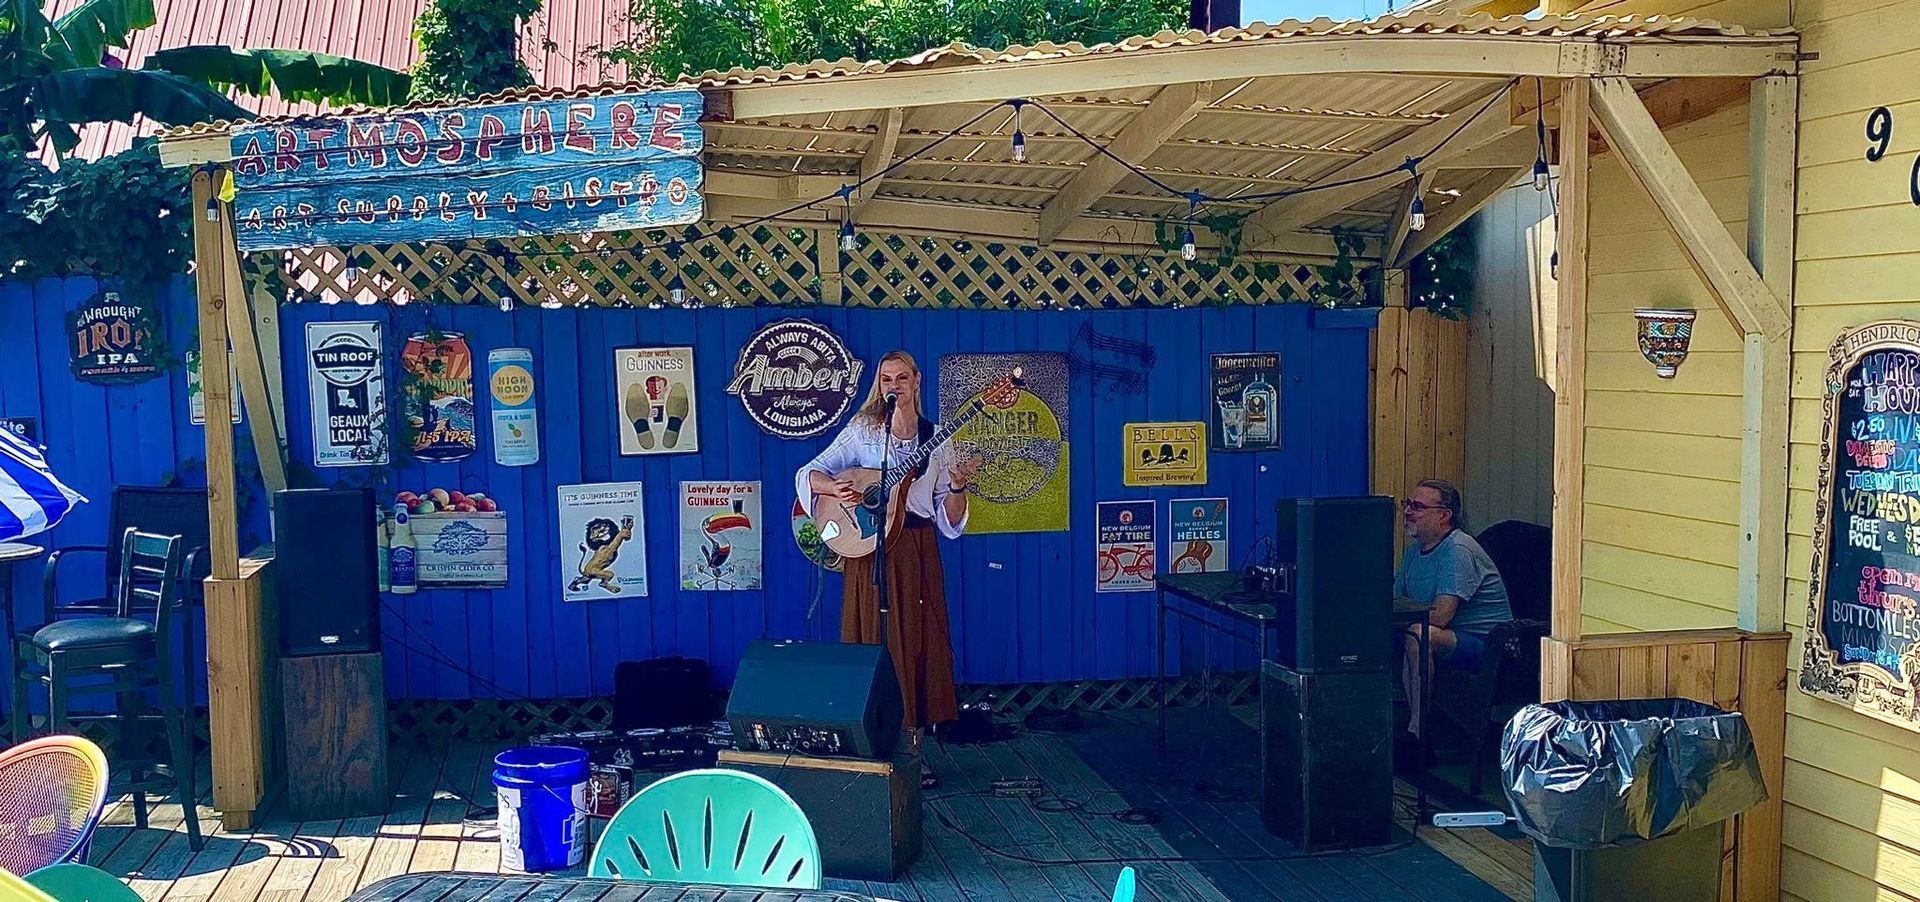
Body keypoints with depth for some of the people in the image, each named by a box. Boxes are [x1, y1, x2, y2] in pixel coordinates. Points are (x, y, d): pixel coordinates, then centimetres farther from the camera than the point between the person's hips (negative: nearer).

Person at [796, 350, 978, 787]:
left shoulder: (935, 440, 7)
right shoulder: (861, 431, 2)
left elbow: (949, 518, 6)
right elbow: (809, 474, -4)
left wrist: (958, 488, -13)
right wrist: (834, 487, -23)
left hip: (917, 553, 2)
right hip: (869, 550, -2)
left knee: (918, 646, 4)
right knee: (875, 646, -1)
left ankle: (912, 748, 14)